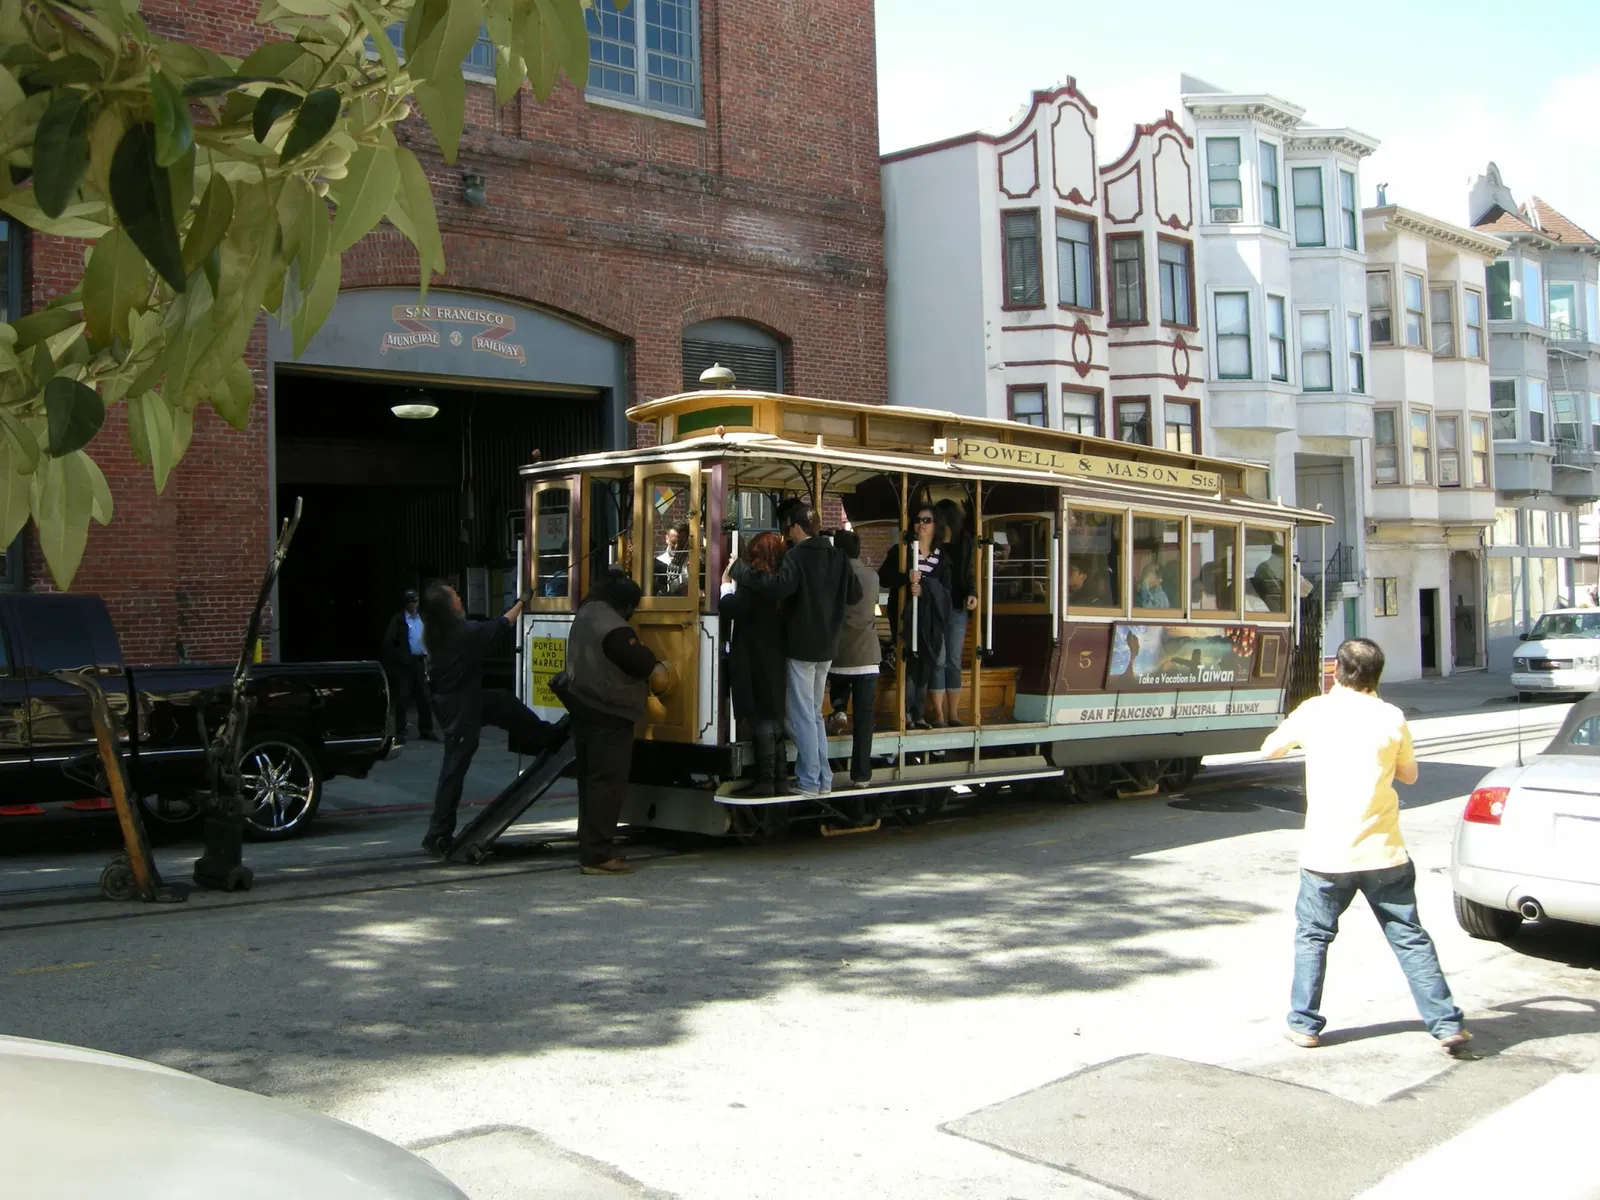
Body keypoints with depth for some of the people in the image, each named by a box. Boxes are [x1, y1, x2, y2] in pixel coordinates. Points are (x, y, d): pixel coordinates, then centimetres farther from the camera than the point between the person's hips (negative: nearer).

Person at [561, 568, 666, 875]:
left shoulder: (587, 613, 6)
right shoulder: (615, 630, -21)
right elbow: (657, 675, -21)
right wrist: (660, 667, 1)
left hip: (584, 709, 10)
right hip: (609, 715, -10)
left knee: (591, 778, 14)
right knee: (608, 782, -5)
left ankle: (590, 849, 21)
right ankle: (598, 856, -4)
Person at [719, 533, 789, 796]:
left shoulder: (755, 581, -15)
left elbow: (729, 608, -24)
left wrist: (726, 582, -9)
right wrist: (735, 580, 11)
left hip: (755, 661, -8)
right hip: (775, 660, 8)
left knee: (761, 720, -5)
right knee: (774, 718, 11)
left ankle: (765, 781, -4)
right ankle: (779, 780, 13)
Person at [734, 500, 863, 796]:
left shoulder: (797, 555, -16)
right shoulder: (837, 555, 6)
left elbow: (779, 586, -33)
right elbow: (855, 593, 9)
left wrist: (742, 572, -24)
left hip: (802, 646, -7)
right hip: (826, 645, 7)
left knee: (802, 715, 1)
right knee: (814, 713, 17)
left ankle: (809, 781, 4)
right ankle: (823, 778, 17)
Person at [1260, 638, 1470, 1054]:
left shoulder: (1314, 712, -3)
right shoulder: (1391, 718, -1)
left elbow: (1269, 748, 13)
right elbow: (1409, 774, 14)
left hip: (1326, 855, -1)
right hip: (1383, 853, 1)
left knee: (1312, 936, 13)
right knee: (1410, 939, 10)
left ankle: (1304, 1024, 15)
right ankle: (1447, 1024, 10)